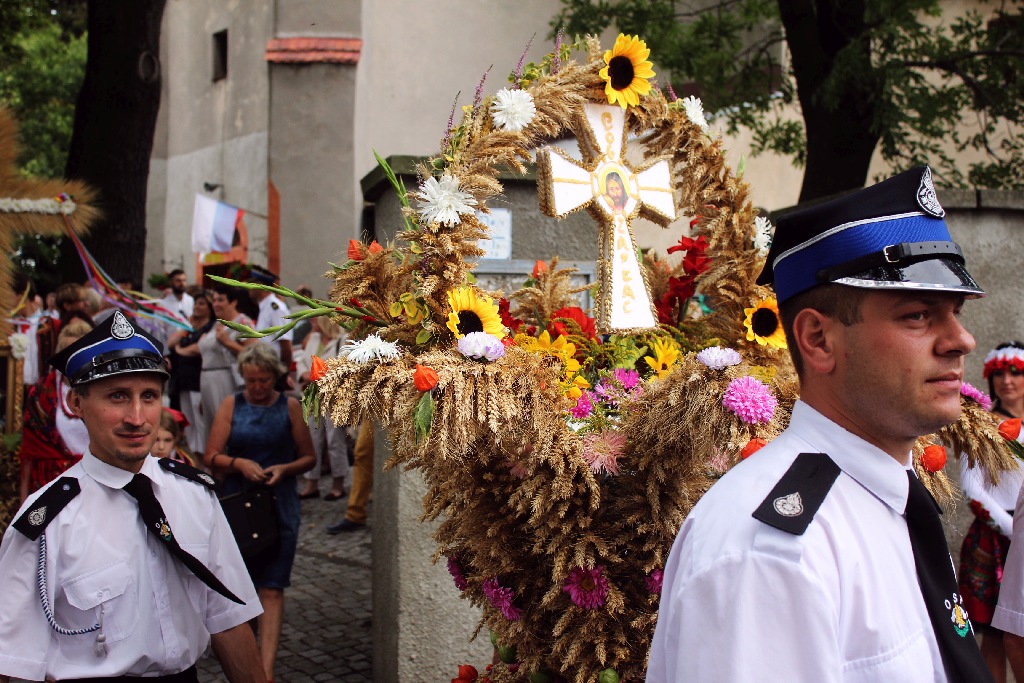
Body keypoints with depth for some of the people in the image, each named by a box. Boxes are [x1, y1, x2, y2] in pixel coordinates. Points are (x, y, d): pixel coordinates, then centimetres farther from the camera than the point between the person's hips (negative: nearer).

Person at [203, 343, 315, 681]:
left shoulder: (289, 407, 2)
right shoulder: (231, 405, 3)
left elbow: (308, 457, 7)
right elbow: (211, 457, 0)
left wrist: (284, 469, -12)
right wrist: (239, 463, -19)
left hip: (279, 506, -2)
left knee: (271, 589, -7)